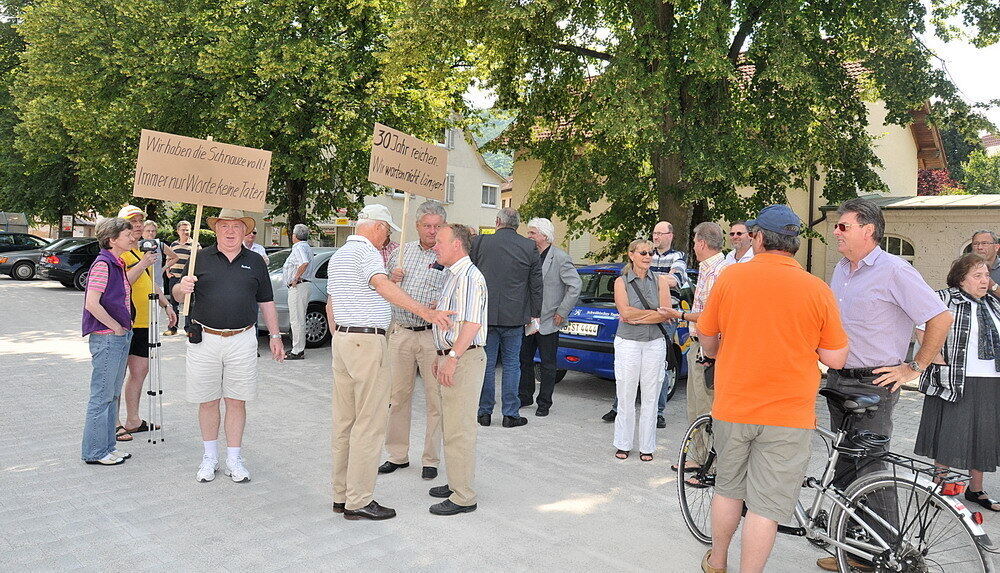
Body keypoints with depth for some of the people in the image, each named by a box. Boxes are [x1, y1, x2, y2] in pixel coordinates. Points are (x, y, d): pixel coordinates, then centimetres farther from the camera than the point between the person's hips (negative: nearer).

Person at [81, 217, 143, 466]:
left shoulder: (117, 264, 12)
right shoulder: (103, 263, -16)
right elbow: (92, 304, -23)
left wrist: (143, 265, 21)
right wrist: (116, 326, -15)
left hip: (121, 336, 10)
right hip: (106, 338, -10)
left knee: (113, 394, 15)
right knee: (102, 396, -1)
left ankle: (108, 447, 25)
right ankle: (95, 452, 10)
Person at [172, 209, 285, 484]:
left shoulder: (255, 262, 10)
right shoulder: (201, 258, 6)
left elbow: (266, 302, 13)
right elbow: (178, 295, 7)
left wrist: (275, 335, 9)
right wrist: (181, 288, -17)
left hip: (242, 340, 0)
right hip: (205, 338, 0)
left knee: (237, 400, 4)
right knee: (208, 400, 8)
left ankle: (234, 459, 15)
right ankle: (210, 457, 23)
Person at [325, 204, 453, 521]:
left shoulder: (338, 255, 19)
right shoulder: (366, 251, -11)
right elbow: (384, 286, -30)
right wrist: (426, 312, -37)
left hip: (342, 339, 10)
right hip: (368, 341, -10)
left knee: (344, 420, 12)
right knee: (370, 422, -5)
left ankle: (341, 494, 19)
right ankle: (359, 501, -2)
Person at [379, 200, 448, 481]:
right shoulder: (400, 252, 12)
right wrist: (391, 280, -2)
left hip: (433, 336, -4)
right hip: (400, 333, 4)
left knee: (435, 399, 1)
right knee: (398, 396, 10)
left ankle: (431, 459, 15)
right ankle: (398, 455, 24)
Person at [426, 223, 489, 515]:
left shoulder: (469, 277, -15)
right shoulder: (453, 275, 19)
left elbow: (471, 324, -23)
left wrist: (452, 358, -26)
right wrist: (441, 356, 22)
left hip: (463, 360, -11)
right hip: (451, 358, 11)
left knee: (459, 430, -6)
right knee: (451, 427, 16)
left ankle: (463, 497, 1)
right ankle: (456, 483, 27)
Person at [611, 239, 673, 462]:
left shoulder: (661, 280, 6)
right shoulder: (621, 282, 2)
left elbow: (666, 315, -4)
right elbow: (626, 312, -10)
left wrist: (637, 318, -11)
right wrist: (656, 313, -9)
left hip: (655, 343, 1)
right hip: (628, 343, -1)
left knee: (650, 398, 4)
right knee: (626, 397, 2)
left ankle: (646, 446, 15)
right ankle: (623, 445, 15)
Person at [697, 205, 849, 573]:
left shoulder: (730, 277, -4)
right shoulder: (817, 290, -7)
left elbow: (707, 338, 8)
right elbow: (835, 359, -4)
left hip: (732, 407, 2)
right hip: (788, 416, -2)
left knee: (728, 488, 20)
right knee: (765, 505, 5)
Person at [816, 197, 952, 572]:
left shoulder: (894, 271, -13)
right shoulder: (841, 270, 12)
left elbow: (941, 318, -15)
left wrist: (914, 368, -12)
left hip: (873, 386, -8)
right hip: (838, 382, 8)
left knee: (871, 475, -3)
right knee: (843, 469, 14)